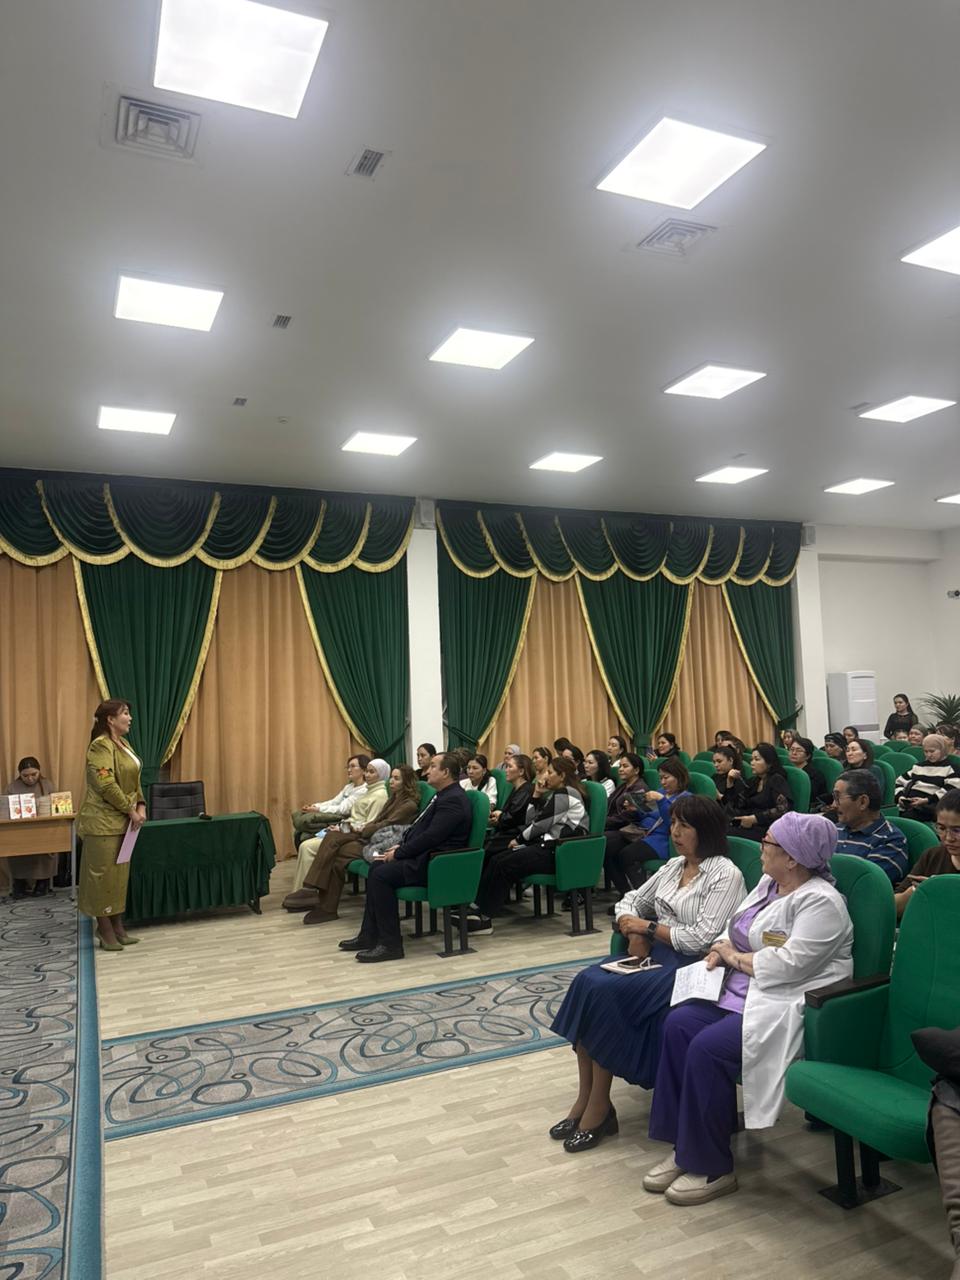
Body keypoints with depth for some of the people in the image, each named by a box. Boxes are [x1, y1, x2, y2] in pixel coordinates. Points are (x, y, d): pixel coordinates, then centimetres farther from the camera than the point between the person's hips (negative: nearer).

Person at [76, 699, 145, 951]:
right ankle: (105, 931, 8)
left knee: (119, 874, 12)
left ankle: (117, 927, 20)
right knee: (104, 875, -1)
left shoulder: (122, 745, 14)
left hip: (121, 821, 9)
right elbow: (106, 785, -23)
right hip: (104, 822, -9)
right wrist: (130, 810, -17)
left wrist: (140, 806, 2)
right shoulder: (101, 746, -16)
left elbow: (133, 781, 16)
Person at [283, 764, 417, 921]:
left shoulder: (409, 805, -7)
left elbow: (385, 825, -13)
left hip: (381, 844, -8)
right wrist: (359, 827, -2)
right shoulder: (393, 799, 20)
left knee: (336, 854, -21)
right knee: (333, 836, -15)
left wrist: (360, 828, -6)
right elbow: (377, 822, 13)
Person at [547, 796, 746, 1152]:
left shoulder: (725, 875, -9)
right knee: (586, 980, -19)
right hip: (654, 954, 7)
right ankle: (584, 1100, -12)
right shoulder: (674, 866, 13)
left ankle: (598, 1110, -11)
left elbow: (702, 938, -18)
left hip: (689, 966, -7)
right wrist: (634, 931, -2)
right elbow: (631, 901, 19)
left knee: (605, 992, -26)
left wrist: (649, 926, -10)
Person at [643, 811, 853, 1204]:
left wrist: (735, 957, -12)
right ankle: (684, 1147, -2)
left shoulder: (820, 902, -17)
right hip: (743, 991, 9)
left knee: (708, 1047, -25)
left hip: (788, 1006, -9)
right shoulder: (767, 883, 12)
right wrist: (720, 951, -5)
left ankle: (713, 1168, -6)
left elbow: (789, 964, -25)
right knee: (679, 1022, -11)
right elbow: (736, 933, 18)